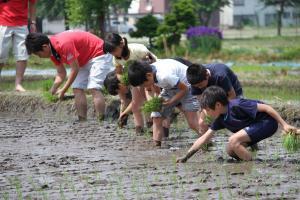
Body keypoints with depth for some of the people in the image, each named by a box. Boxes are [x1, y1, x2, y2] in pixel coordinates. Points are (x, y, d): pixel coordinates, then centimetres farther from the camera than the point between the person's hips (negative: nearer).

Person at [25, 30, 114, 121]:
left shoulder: (64, 45, -32)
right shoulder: (52, 50, -2)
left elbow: (75, 69, -27)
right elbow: (61, 73, 5)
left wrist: (63, 90, -21)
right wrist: (53, 90, -11)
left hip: (98, 54, -10)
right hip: (84, 60, 10)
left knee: (94, 88, -21)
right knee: (77, 89, -1)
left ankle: (101, 121, -24)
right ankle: (82, 121, -1)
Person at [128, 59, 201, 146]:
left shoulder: (165, 76, -37)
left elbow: (184, 88, -25)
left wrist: (170, 102, -22)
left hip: (185, 86, -7)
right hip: (169, 89, 7)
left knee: (193, 123, -18)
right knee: (156, 117, -5)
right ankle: (156, 146, -3)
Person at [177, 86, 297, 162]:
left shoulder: (236, 105, -24)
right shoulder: (221, 118, 3)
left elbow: (265, 107, -22)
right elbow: (204, 138, 8)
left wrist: (284, 124, -22)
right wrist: (186, 157, 4)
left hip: (267, 122, -9)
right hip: (256, 125, 9)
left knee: (233, 140, -22)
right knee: (230, 151, 2)